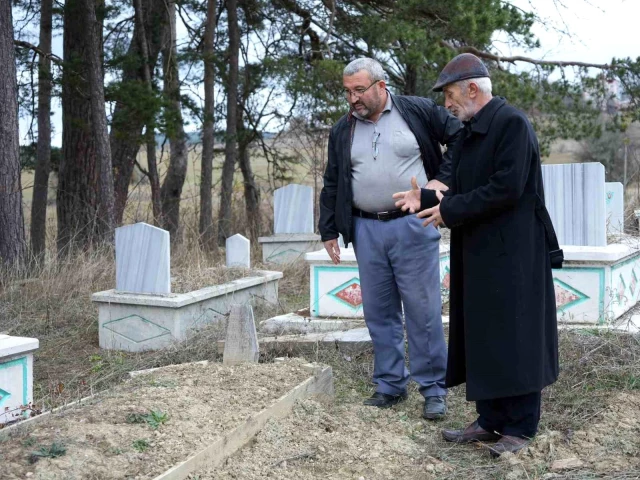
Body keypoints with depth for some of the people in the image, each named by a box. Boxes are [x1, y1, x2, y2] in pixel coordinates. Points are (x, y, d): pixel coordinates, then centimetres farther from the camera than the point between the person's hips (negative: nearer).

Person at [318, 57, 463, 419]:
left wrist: (444, 178, -3)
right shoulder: (342, 131, 11)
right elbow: (332, 185, 16)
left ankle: (434, 389, 8)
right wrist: (329, 230, 13)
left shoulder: (419, 112, 0)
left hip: (413, 226, -4)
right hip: (366, 230, 4)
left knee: (423, 311, -2)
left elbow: (461, 135, 4)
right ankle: (391, 386, 19)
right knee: (379, 313, 8)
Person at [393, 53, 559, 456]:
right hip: (478, 255, 9)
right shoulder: (471, 132, 15)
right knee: (481, 339, 11)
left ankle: (519, 427, 11)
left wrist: (450, 212, -15)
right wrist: (427, 199, 4)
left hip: (511, 256, -9)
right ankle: (491, 420, 21)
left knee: (512, 339, -1)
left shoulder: (512, 123, -13)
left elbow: (506, 189, -21)